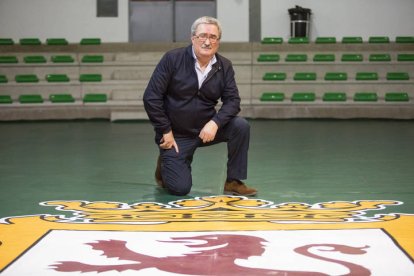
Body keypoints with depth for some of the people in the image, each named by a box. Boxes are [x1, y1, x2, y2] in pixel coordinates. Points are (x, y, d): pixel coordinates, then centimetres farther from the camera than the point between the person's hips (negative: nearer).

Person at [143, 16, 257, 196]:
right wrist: (165, 131, -14)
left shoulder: (224, 66, -3)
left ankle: (234, 182, -7)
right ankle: (165, 165, 22)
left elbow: (232, 100, -6)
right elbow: (151, 97, -14)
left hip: (206, 128, 4)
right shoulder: (172, 59, -14)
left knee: (241, 126, -21)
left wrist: (215, 122, -25)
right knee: (180, 188, -13)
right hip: (176, 134, -3)